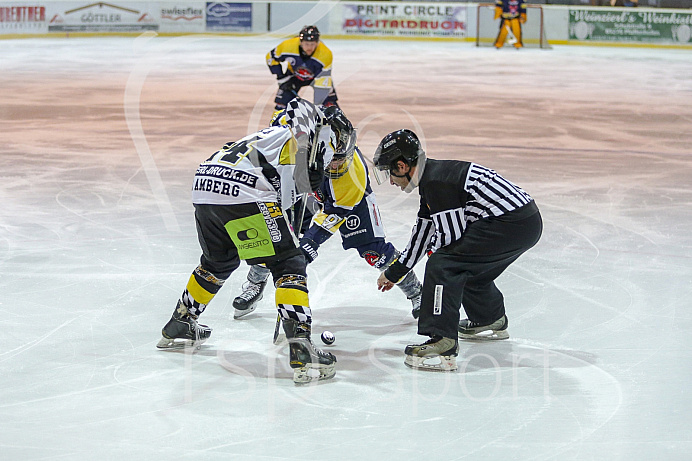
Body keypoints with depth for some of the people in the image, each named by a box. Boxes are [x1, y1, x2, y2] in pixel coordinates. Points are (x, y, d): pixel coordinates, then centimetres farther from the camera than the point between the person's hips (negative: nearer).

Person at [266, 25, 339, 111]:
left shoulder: (326, 54, -36)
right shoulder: (287, 46, -32)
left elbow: (323, 82, -37)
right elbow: (271, 57, -12)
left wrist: (318, 106, -40)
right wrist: (282, 77, -15)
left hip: (317, 74, -1)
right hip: (294, 74, 1)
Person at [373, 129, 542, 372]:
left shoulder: (437, 182, -14)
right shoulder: (434, 175, 19)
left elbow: (452, 235, -16)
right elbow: (423, 231, 29)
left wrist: (434, 250, 8)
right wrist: (393, 273, 37)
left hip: (512, 224, -11)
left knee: (443, 265, -12)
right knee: (468, 265, 29)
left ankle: (442, 344, -16)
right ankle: (492, 322, 52)